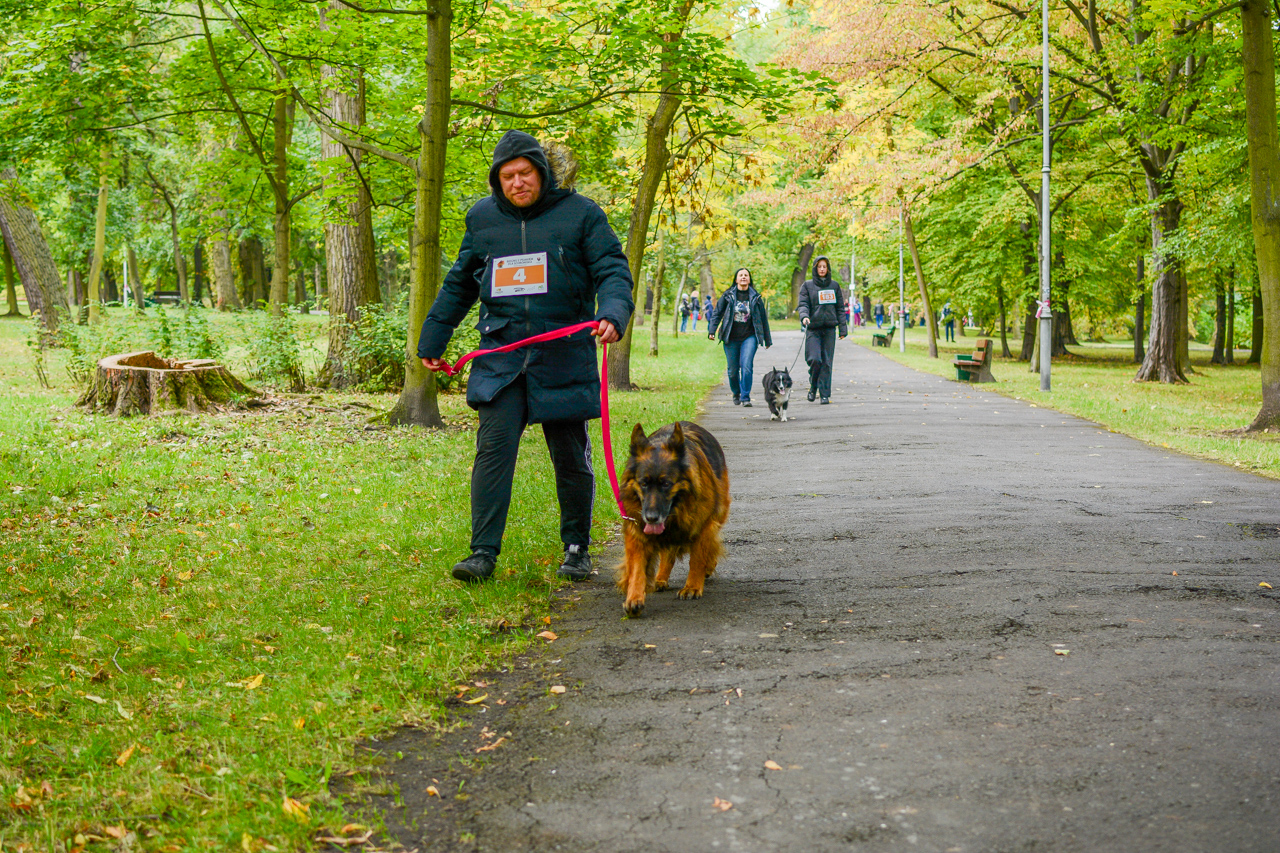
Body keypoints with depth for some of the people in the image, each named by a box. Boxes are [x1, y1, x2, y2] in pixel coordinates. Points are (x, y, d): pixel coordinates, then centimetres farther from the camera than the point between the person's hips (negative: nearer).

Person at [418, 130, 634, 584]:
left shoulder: (580, 214, 2)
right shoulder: (481, 218, 11)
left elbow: (613, 271, -3)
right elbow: (458, 285, 21)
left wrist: (612, 313, -23)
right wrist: (432, 339, 22)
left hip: (563, 357, -2)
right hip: (501, 355, 2)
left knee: (571, 457, 5)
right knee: (493, 448, -10)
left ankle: (577, 548, 21)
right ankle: (484, 551, -6)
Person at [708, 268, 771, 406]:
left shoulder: (755, 297, 6)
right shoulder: (728, 296, 4)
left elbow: (763, 318, 13)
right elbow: (717, 313, 7)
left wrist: (767, 340, 16)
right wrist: (712, 330, -7)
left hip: (749, 337, -1)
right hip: (731, 338, 1)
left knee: (746, 366, -16)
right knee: (733, 369, 6)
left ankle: (745, 397, -7)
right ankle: (736, 394, 30)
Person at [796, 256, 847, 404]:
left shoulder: (834, 286, 14)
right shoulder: (807, 285, 7)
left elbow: (840, 308, 15)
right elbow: (803, 304, -2)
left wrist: (843, 328, 9)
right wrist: (804, 316, -23)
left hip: (829, 328, 2)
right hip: (813, 328, -2)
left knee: (827, 362, -2)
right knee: (814, 359, -14)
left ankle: (825, 394, 3)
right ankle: (813, 387, 10)